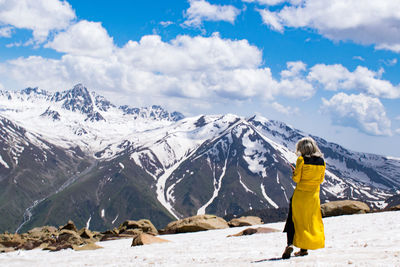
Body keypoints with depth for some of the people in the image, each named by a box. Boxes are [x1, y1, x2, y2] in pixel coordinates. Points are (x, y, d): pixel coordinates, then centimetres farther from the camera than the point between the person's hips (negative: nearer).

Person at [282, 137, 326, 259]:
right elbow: (321, 179, 9)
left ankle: (290, 244, -15)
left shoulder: (301, 160, -12)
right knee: (310, 220, 13)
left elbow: (296, 178, -12)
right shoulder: (321, 161, 2)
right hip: (314, 195, 4)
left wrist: (294, 172, 8)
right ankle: (304, 249, 16)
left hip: (300, 194, -4)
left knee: (293, 219, 3)